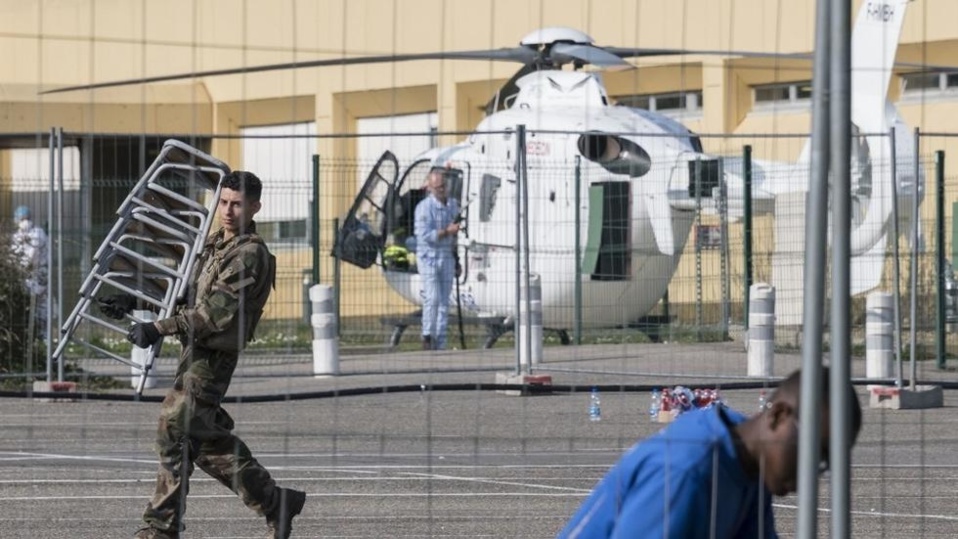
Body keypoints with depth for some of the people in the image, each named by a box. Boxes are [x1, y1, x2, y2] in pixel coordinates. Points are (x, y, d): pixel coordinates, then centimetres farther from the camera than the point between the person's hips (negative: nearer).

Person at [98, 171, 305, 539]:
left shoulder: (250, 255, -14)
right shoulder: (216, 244, 16)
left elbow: (217, 311, -24)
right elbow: (185, 291, 24)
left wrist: (159, 329, -28)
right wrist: (134, 303, 14)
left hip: (211, 357, -10)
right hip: (194, 351, 10)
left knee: (175, 433, -11)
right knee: (208, 439, 13)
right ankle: (274, 504, 22)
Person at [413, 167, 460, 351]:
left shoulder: (453, 205, 9)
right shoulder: (424, 207, -11)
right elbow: (425, 235, -18)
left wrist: (456, 261, 19)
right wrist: (447, 231, -29)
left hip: (446, 258, 5)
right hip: (429, 257, -5)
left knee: (444, 302, 4)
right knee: (432, 298, -15)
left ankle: (440, 344, 7)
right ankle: (427, 336, -1)